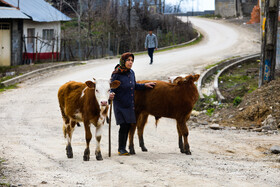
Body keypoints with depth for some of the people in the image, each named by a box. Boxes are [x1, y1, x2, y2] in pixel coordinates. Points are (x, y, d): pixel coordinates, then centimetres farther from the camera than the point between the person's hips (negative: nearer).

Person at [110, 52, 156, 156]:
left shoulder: (131, 73, 6)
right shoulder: (117, 74, -14)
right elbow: (112, 88, -15)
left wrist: (145, 85, 19)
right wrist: (111, 94, -36)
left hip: (129, 104, 6)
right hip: (120, 105, -6)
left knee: (128, 126, 8)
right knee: (123, 126, -9)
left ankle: (122, 147, 20)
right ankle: (121, 149, 3)